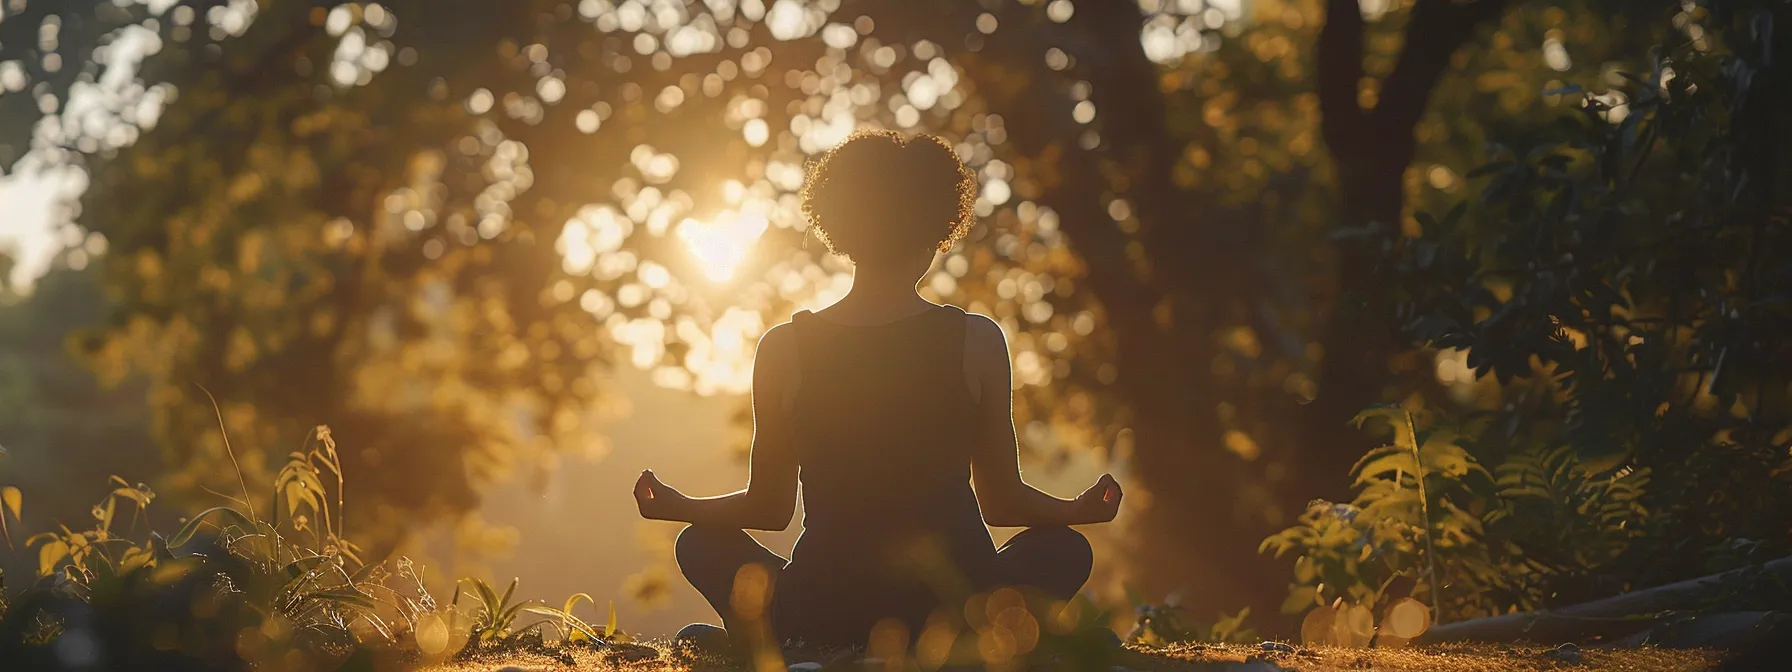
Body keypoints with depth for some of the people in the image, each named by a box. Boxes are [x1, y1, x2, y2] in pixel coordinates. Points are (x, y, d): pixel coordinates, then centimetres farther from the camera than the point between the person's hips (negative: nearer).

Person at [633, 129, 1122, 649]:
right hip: (956, 610, -1)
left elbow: (768, 508, 6)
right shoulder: (978, 343, -5)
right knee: (1065, 549, 29)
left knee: (701, 544, 28)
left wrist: (677, 507, 23)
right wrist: (1081, 510, 22)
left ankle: (759, 637, -2)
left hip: (820, 618, 1)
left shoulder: (784, 350, -4)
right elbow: (1002, 502, 3)